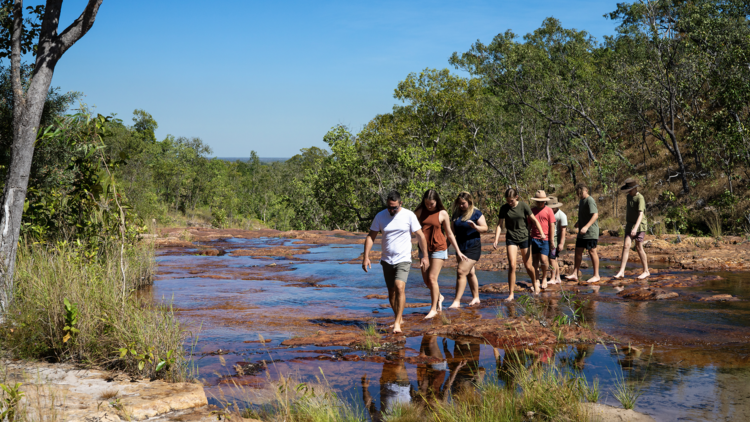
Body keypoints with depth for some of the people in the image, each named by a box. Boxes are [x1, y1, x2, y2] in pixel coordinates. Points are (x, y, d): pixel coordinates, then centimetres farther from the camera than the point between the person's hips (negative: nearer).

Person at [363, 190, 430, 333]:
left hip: (403, 259, -3)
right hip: (387, 260, 3)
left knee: (399, 287, -20)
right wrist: (366, 256, -6)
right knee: (391, 291, 10)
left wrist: (425, 256, -1)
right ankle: (399, 318, 29)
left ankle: (397, 322, -16)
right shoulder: (380, 216, -1)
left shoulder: (409, 215, -7)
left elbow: (420, 236, 0)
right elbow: (370, 236, 3)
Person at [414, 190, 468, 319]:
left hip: (438, 248, -4)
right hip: (424, 249, 4)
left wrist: (458, 251, 7)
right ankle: (438, 297, 36)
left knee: (432, 278, -8)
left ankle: (433, 308, 4)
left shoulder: (442, 214, -4)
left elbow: (449, 234, 4)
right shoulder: (420, 212, 1)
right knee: (426, 279, 7)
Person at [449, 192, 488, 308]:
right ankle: (476, 298, 25)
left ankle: (457, 301, -13)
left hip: (473, 247, -7)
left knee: (461, 272, -14)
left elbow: (485, 228, -9)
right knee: (470, 273, 14)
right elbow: (452, 231, 17)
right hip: (460, 247, 7)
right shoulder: (456, 214, 9)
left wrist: (475, 226, -28)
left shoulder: (476, 213, -7)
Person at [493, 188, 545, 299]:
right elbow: (500, 225, 0)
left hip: (524, 238, 0)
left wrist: (542, 233, -14)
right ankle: (511, 294, -4)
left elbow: (534, 220, -3)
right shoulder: (504, 208, -4)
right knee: (512, 266, -11)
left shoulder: (523, 206, -8)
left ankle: (535, 283, 39)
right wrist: (496, 240, -10)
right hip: (511, 239, 1)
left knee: (528, 266, 7)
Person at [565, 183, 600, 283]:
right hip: (582, 233, 9)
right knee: (578, 251, 8)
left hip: (591, 232, -9)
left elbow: (595, 215, -24)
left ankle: (596, 275, 5)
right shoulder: (581, 201, 16)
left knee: (592, 251, -3)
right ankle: (575, 274, 12)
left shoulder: (590, 201, -14)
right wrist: (579, 222, 20)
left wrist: (586, 226, -32)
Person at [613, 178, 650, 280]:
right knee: (626, 246, -5)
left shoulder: (640, 198, -17)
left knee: (639, 247, -3)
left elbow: (641, 214, -28)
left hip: (639, 226, -6)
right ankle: (621, 272, -11)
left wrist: (635, 228, -38)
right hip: (629, 225, 7)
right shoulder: (629, 196, 10)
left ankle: (646, 271, 12)